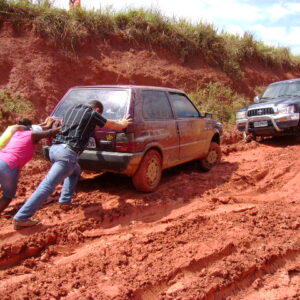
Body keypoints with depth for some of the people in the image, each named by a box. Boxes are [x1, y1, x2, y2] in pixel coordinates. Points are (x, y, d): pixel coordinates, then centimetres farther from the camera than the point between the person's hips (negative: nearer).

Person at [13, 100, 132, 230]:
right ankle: (21, 218, -10)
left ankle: (65, 200, 24)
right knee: (47, 186, -9)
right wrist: (123, 123, 37)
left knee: (75, 171, 31)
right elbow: (114, 125, 16)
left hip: (55, 148, 8)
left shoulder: (71, 109, 21)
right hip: (67, 152, -8)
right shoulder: (92, 114, 4)